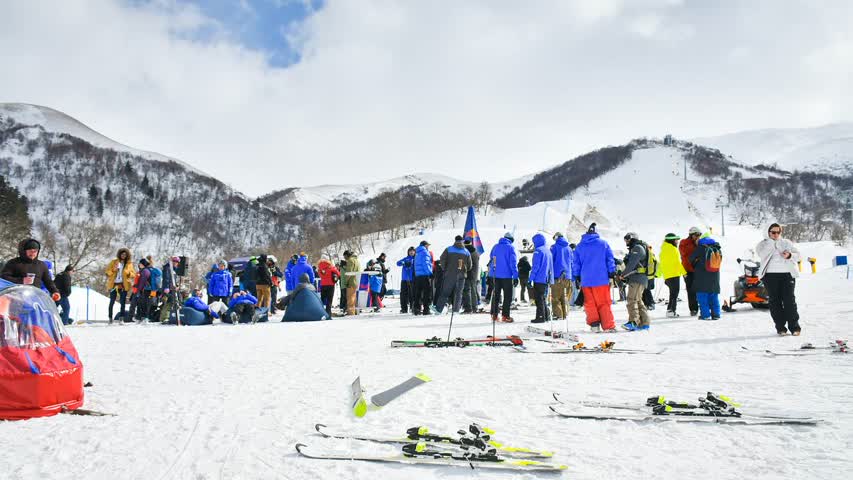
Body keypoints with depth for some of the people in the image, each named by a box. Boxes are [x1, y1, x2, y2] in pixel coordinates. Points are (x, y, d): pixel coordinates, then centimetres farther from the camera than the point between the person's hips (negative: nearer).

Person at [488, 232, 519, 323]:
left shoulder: (495, 246, 7)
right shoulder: (510, 247, -8)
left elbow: (491, 258, 16)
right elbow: (513, 263, -12)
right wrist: (515, 277, -12)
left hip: (495, 275, 5)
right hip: (506, 275, -5)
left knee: (496, 295, 12)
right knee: (507, 296, 3)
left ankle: (494, 315, 10)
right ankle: (505, 316, -2)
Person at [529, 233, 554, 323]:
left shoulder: (538, 251, -12)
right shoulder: (548, 251, 14)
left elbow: (535, 267, -16)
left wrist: (531, 279, -14)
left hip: (539, 279, -8)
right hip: (547, 279, 8)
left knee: (539, 299, -4)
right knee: (544, 298, 17)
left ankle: (540, 317, -5)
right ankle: (546, 316, 18)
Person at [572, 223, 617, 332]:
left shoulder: (579, 246, 8)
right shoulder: (603, 243, 3)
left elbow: (575, 263, 9)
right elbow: (610, 260, 3)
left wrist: (576, 278, 14)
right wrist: (612, 274, 8)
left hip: (586, 280, 1)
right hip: (601, 279, -1)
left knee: (589, 303, 10)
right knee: (604, 303, 3)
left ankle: (594, 324, 1)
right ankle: (608, 326, -1)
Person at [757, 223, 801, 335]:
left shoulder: (787, 243, 18)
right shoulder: (763, 244, 12)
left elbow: (798, 255, 13)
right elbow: (762, 254, -8)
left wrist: (789, 255, -7)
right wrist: (772, 242, -7)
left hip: (787, 274, 1)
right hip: (770, 275, -1)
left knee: (789, 300, -5)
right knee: (775, 301, -1)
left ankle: (794, 326, -1)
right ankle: (780, 327, 4)